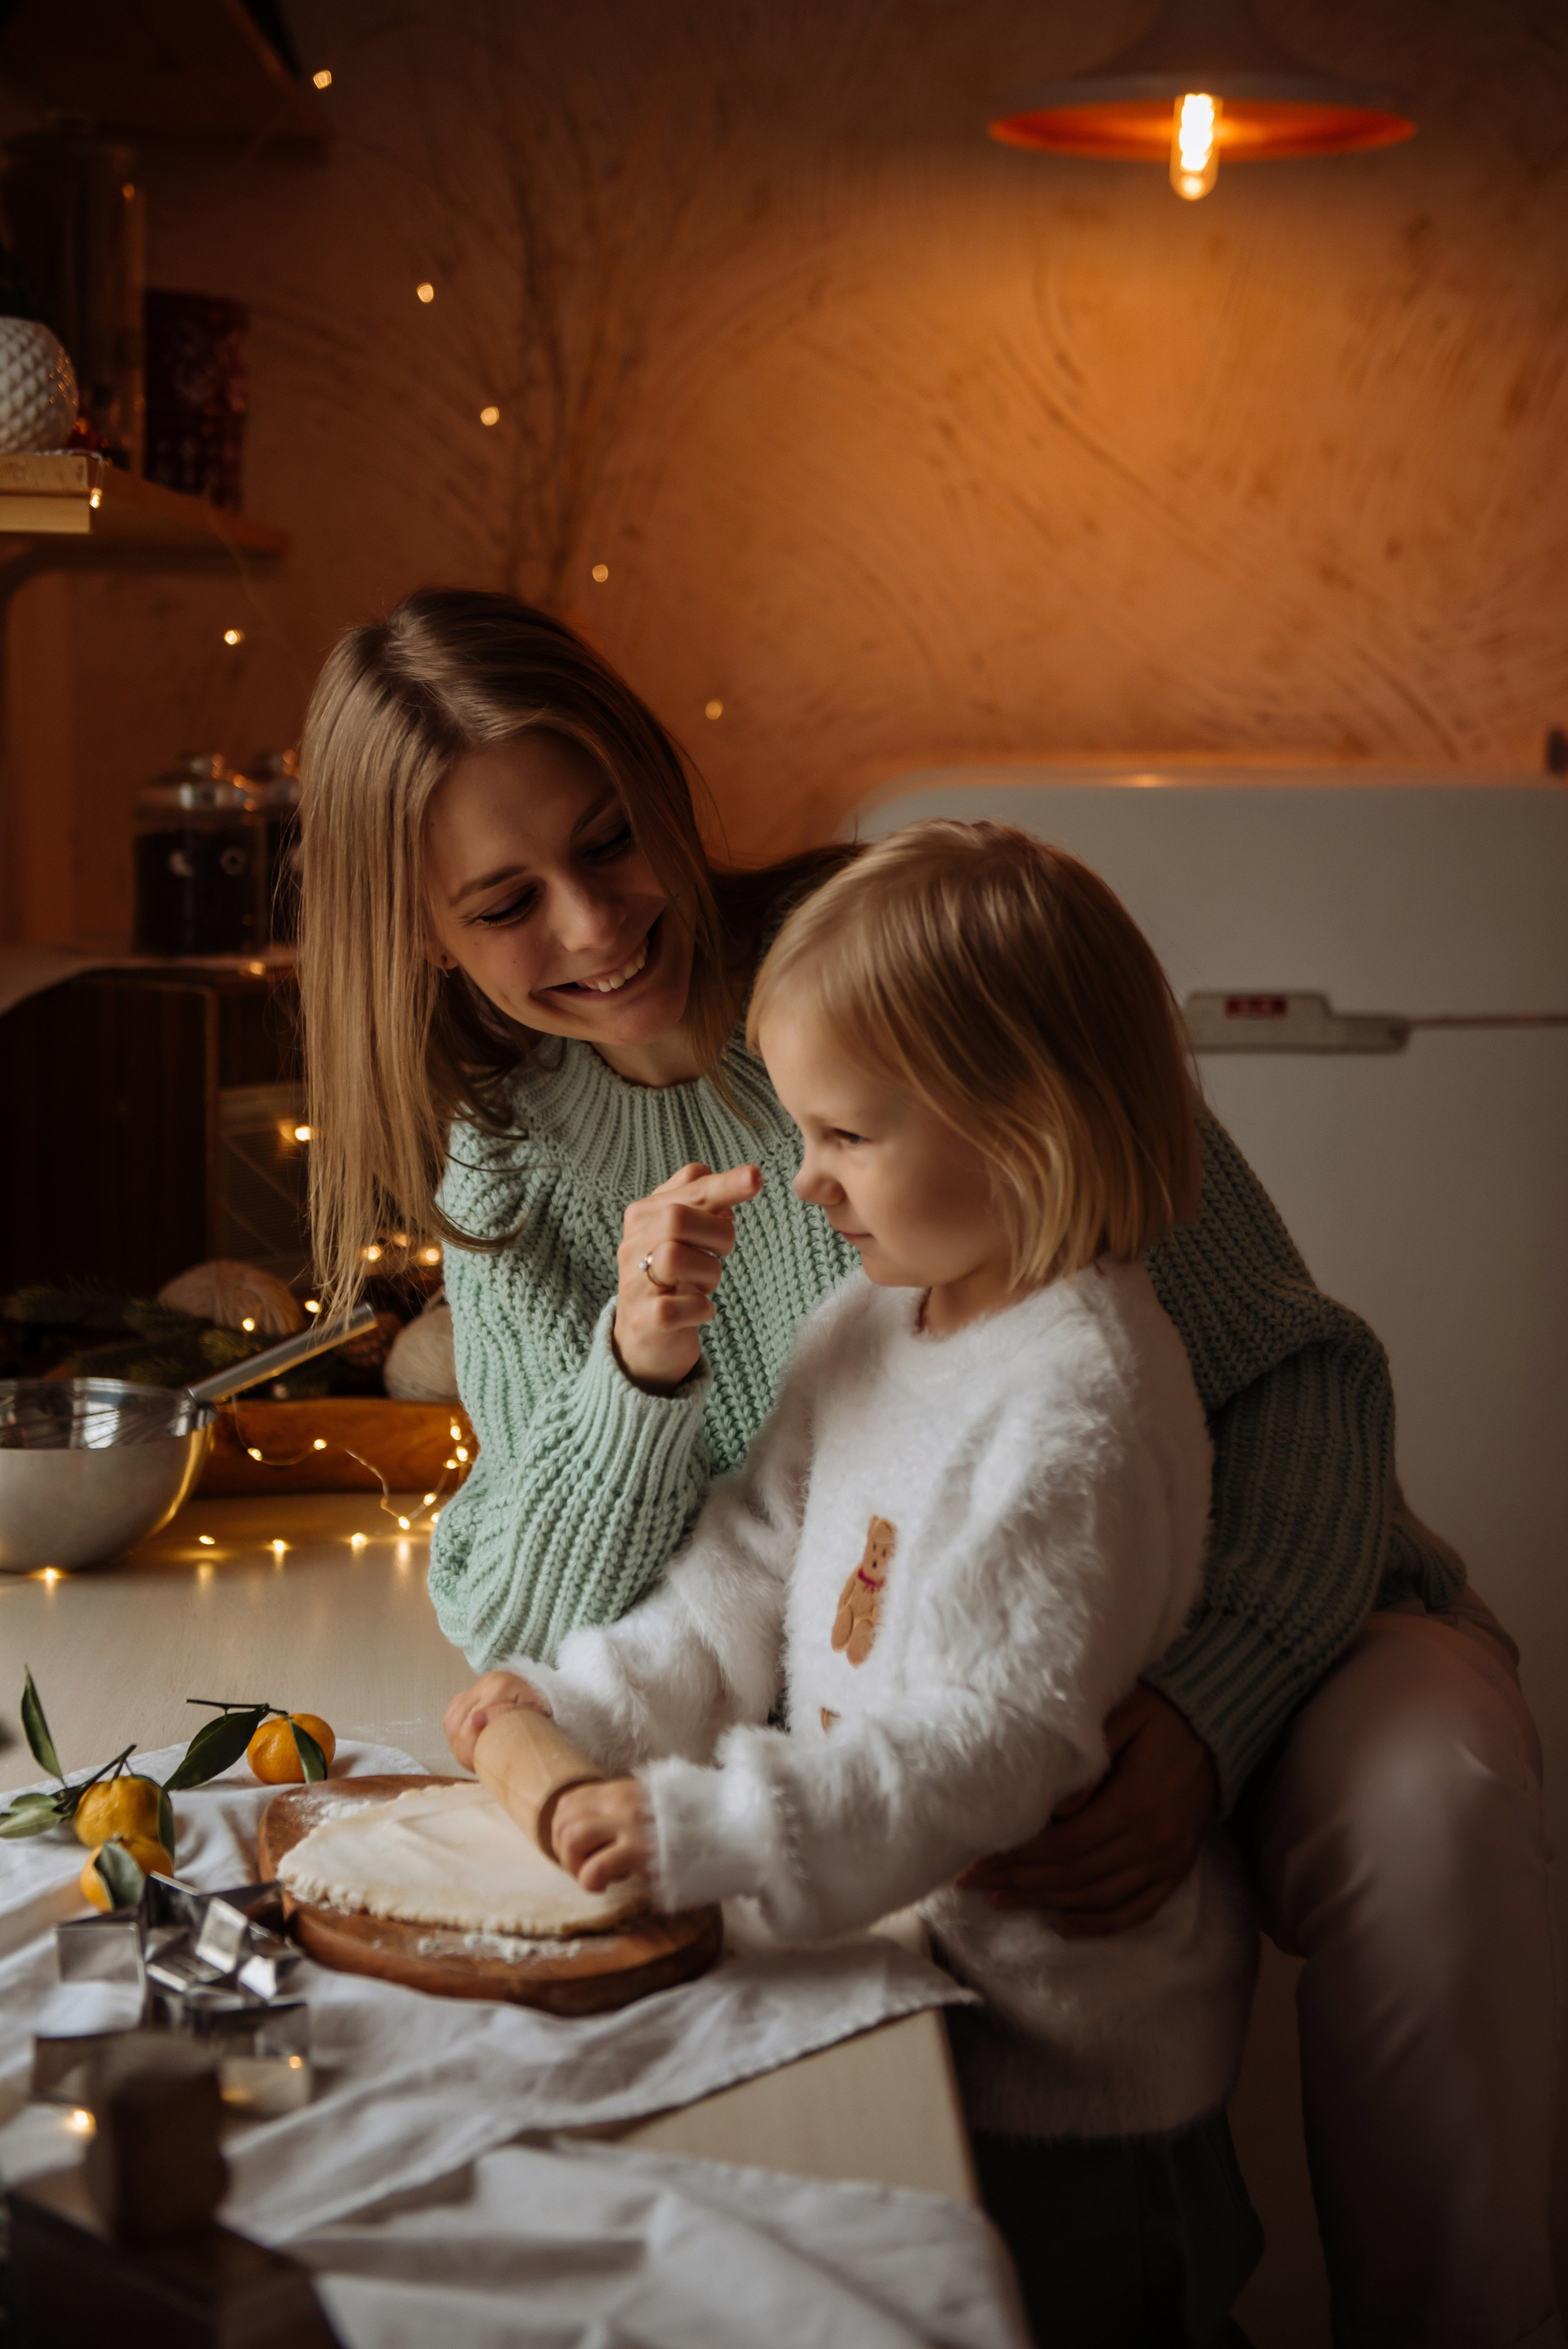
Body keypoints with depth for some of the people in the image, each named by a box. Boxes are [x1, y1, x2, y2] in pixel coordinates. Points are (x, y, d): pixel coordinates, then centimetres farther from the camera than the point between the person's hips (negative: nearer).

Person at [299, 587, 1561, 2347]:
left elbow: (1302, 1371, -15)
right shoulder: (502, 1165, -1)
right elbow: (529, 1624, -4)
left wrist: (1203, 1720, -32)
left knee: (1421, 1800, -34)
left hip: (1261, 1602, -3)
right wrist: (639, 1368, -24)